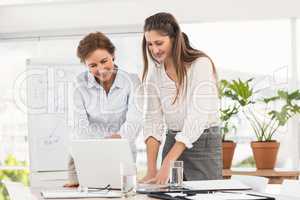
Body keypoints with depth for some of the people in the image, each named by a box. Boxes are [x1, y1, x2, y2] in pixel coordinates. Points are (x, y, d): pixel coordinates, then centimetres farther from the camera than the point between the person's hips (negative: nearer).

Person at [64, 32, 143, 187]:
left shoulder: (131, 81, -5)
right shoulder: (81, 83, -2)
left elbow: (134, 121, -17)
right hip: (86, 155, 1)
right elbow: (81, 126, -9)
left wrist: (119, 137, -39)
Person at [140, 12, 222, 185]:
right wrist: (151, 169, -14)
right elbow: (153, 121, -1)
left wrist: (167, 163, -28)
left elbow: (197, 118, -23)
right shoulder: (154, 74, 2)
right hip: (172, 142, 5)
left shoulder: (201, 64, -15)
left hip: (204, 143, -5)